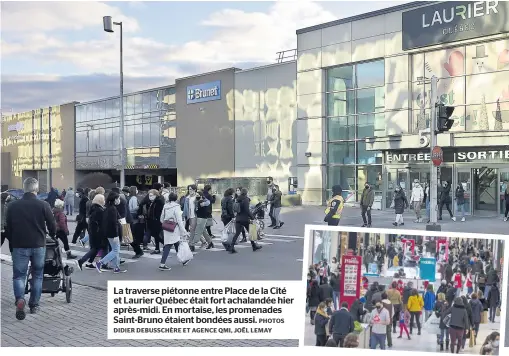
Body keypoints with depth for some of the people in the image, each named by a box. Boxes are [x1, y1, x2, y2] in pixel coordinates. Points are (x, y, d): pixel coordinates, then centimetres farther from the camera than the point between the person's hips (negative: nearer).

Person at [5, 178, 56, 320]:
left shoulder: (13, 206, 0)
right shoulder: (43, 205, -7)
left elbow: (7, 228, 6)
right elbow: (52, 226, -2)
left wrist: (12, 242, 21)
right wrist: (52, 236, 19)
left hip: (19, 246, 1)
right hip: (38, 245, 0)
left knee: (19, 275, 6)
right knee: (37, 275, 13)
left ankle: (20, 299, -19)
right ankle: (34, 304, 16)